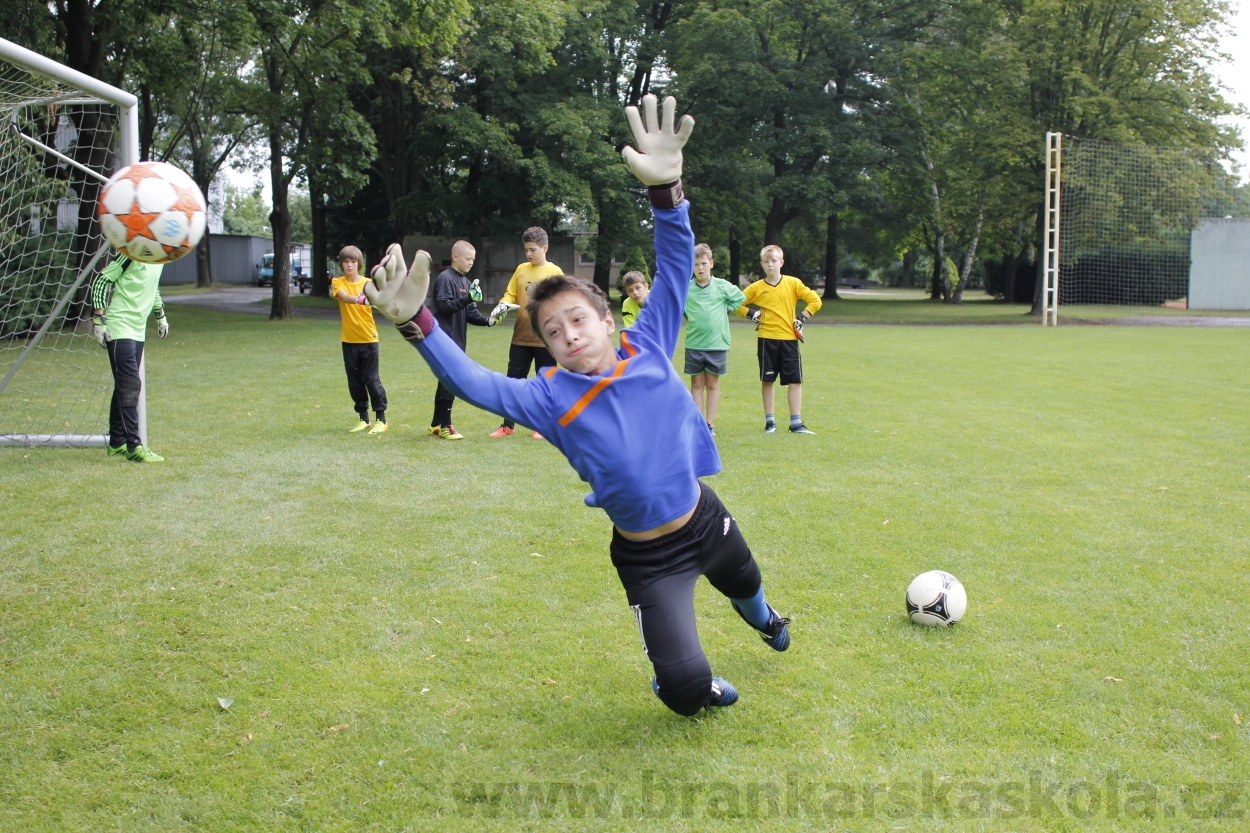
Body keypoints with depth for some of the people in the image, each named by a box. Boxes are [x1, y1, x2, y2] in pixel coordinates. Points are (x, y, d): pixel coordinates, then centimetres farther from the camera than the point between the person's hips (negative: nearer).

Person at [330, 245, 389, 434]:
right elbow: (343, 296, -21)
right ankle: (363, 419, 18)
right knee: (354, 381, 7)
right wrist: (358, 299, -42)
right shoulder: (338, 282, 1)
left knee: (371, 378, -4)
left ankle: (381, 419, 3)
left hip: (368, 338, -2)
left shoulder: (368, 283, 1)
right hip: (349, 339, 2)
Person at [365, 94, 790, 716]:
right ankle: (701, 687, 27)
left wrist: (666, 190, -38)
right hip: (646, 558, -3)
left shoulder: (649, 349, -13)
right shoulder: (552, 398, -17)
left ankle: (765, 619, 74)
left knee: (744, 586, 35)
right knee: (683, 688, -13)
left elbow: (675, 267, -20)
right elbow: (473, 383, -27)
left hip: (706, 520, 3)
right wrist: (417, 324, -43)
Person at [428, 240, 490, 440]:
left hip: (458, 340, 8)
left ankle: (436, 424, 20)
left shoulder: (465, 281, 16)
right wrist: (468, 298, -26)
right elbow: (444, 306, -18)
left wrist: (487, 321, -2)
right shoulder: (445, 278, -9)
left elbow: (470, 312, 14)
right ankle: (444, 425, 1)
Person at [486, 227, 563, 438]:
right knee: (514, 380, 6)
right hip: (521, 336, 4)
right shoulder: (521, 269, 8)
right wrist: (503, 305, -11)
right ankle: (508, 425, 15)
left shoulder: (555, 272, -3)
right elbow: (510, 293, 11)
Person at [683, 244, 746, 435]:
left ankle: (710, 424, 11)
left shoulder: (722, 286, -1)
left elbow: (740, 298, 14)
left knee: (713, 384, 6)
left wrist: (725, 309, 5)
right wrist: (687, 316, 7)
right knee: (697, 384, 5)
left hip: (717, 343, 0)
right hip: (694, 345, 0)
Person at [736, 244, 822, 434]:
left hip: (789, 338, 0)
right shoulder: (757, 288, 3)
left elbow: (815, 301, 3)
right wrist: (751, 314, -3)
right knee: (767, 380, 5)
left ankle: (796, 423, 3)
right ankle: (769, 421, 14)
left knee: (795, 381, -1)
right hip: (766, 339, 0)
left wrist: (803, 318, -5)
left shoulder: (793, 283, 2)